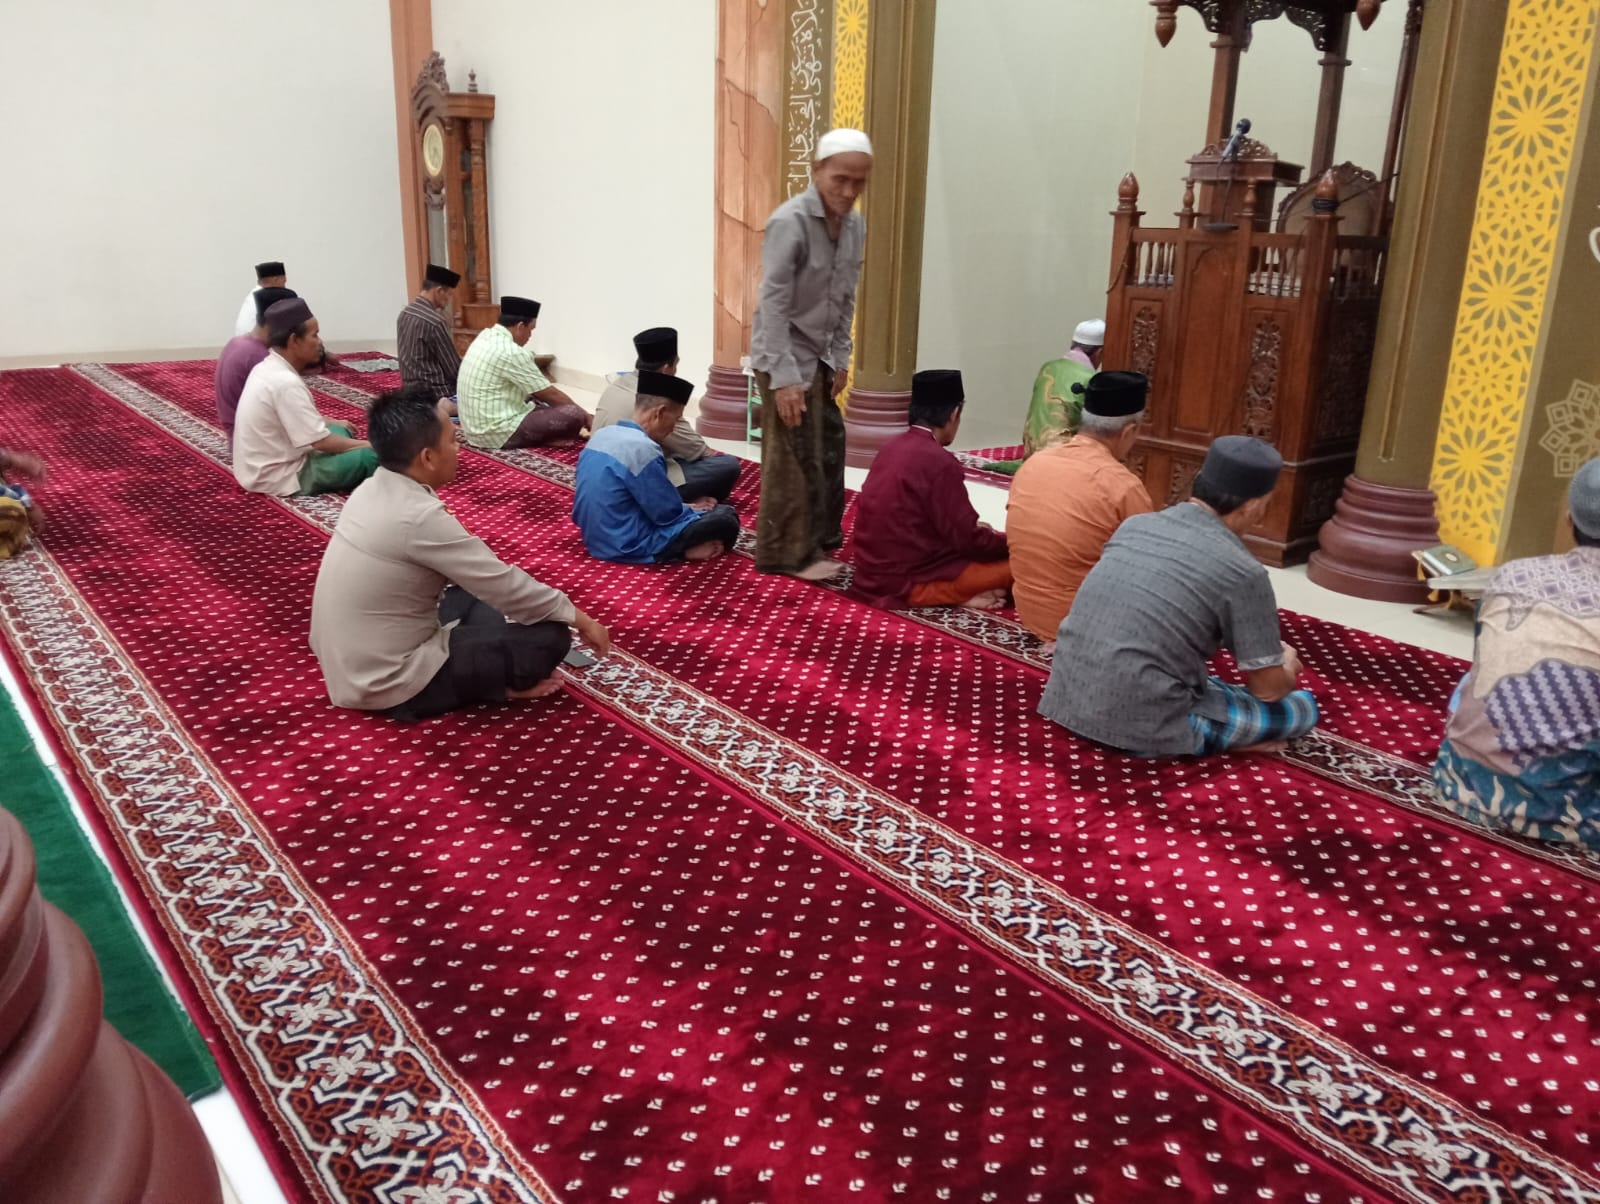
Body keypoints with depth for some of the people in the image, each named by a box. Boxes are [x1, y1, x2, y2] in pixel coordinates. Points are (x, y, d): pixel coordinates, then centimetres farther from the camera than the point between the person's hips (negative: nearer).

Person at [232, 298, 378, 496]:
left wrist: (334, 423, 19)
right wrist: (369, 445, -10)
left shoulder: (266, 368, 6)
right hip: (280, 478, -11)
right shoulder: (286, 383, -23)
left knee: (341, 432, 22)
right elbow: (321, 442, -21)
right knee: (371, 456, -20)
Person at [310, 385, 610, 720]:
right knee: (549, 636, -10)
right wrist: (578, 618, -4)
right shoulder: (418, 516, -26)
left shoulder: (374, 490, 2)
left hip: (349, 664, 9)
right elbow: (504, 585, -18)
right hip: (392, 685, -9)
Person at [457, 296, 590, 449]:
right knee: (574, 415, -18)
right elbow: (551, 394, -10)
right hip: (497, 433, -10)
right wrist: (586, 418, 1)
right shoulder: (510, 352, -19)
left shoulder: (486, 336, 10)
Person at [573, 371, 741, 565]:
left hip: (596, 539, 9)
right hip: (630, 547, -9)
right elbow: (668, 515, -15)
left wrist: (686, 506, 13)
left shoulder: (601, 435, 4)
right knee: (725, 516, -4)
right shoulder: (643, 449, -23)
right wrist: (692, 510, 6)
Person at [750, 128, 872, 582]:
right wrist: (784, 377, -26)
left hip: (819, 355, 8)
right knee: (795, 459, -5)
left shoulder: (855, 225, 4)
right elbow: (773, 304, -23)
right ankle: (789, 554, 5)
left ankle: (821, 540, 28)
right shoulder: (790, 222, -20)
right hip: (786, 355, -8)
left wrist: (841, 358, 11)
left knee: (829, 450, 14)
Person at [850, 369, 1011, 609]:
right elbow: (967, 540, -14)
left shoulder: (892, 447, 6)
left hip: (875, 572, 9)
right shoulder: (938, 462, -19)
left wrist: (975, 529, 22)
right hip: (907, 583, -9)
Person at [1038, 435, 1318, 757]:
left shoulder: (1136, 524, 8)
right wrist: (1286, 666, 23)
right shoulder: (1243, 572, -11)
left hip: (1068, 702, 7)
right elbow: (1268, 689, -1)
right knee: (1302, 707, 12)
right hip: (1142, 726, -7)